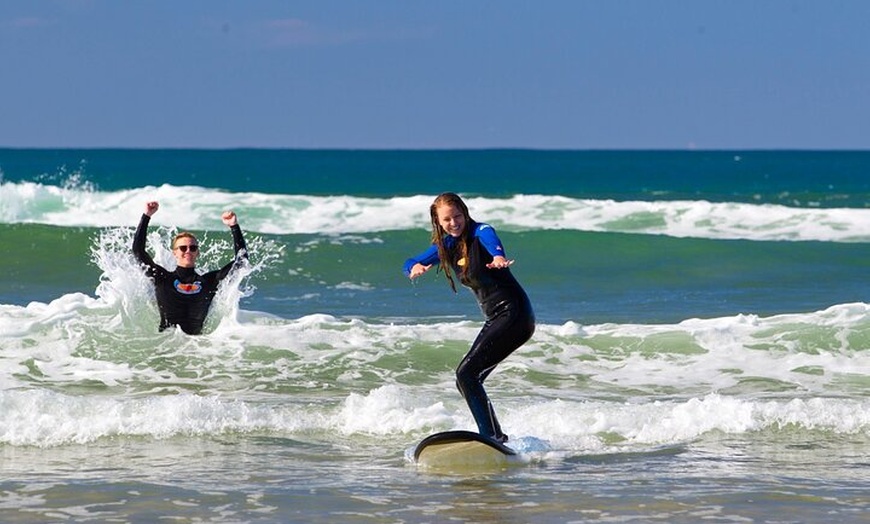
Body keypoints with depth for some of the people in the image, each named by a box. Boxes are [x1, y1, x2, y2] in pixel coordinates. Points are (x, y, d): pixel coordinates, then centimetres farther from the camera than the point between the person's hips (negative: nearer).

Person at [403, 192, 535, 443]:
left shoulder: (479, 232, -12)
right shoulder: (446, 245, 11)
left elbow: (491, 239, -36)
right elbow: (410, 263, 15)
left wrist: (498, 257, -60)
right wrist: (415, 266, -11)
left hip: (514, 315, -9)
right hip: (495, 319, 9)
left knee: (466, 373, -18)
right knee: (466, 380, 11)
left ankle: (490, 438, -20)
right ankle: (497, 438, 24)